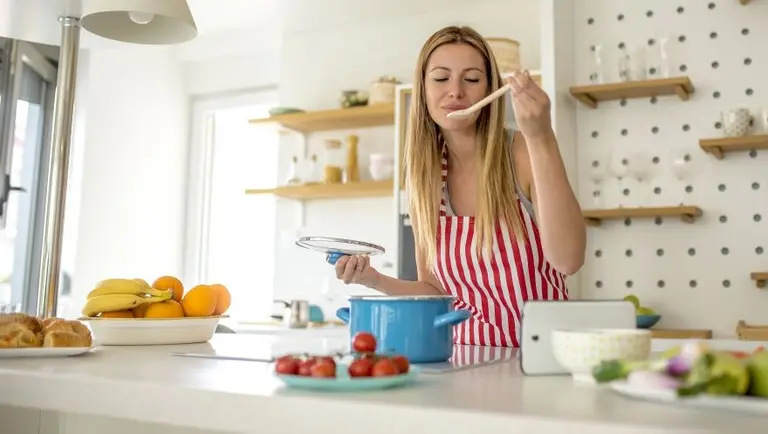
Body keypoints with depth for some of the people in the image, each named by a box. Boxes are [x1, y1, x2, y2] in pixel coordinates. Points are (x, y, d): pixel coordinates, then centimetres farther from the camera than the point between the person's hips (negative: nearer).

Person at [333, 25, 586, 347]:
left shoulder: (523, 151, -7)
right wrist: (374, 280, -7)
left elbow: (568, 259, -20)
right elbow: (436, 292, 9)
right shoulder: (424, 178, 3)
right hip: (469, 358, 3)